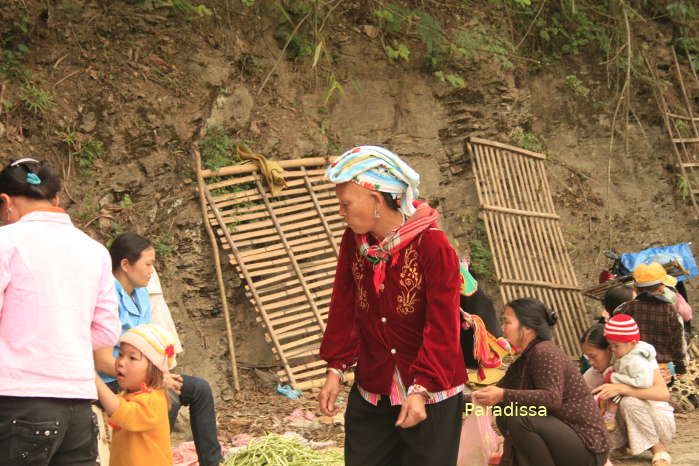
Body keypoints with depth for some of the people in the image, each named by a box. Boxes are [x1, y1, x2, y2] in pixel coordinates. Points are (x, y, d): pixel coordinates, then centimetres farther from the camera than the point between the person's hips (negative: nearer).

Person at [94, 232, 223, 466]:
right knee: (167, 399, -30)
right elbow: (103, 362, -24)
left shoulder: (140, 293, 8)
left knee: (200, 389, 5)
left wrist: (162, 374, -8)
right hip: (112, 382, -10)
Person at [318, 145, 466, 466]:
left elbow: (442, 327, -19)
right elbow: (343, 308, 5)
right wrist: (335, 369, 1)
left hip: (431, 394, -5)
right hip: (371, 390, 5)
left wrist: (421, 390, -23)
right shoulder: (354, 241, -1)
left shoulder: (432, 245, -18)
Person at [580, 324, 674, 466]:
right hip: (629, 427, 4)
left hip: (661, 421, -4)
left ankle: (660, 451, -14)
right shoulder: (594, 374, -3)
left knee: (629, 401, -33)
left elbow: (663, 393, -32)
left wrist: (621, 388, -39)